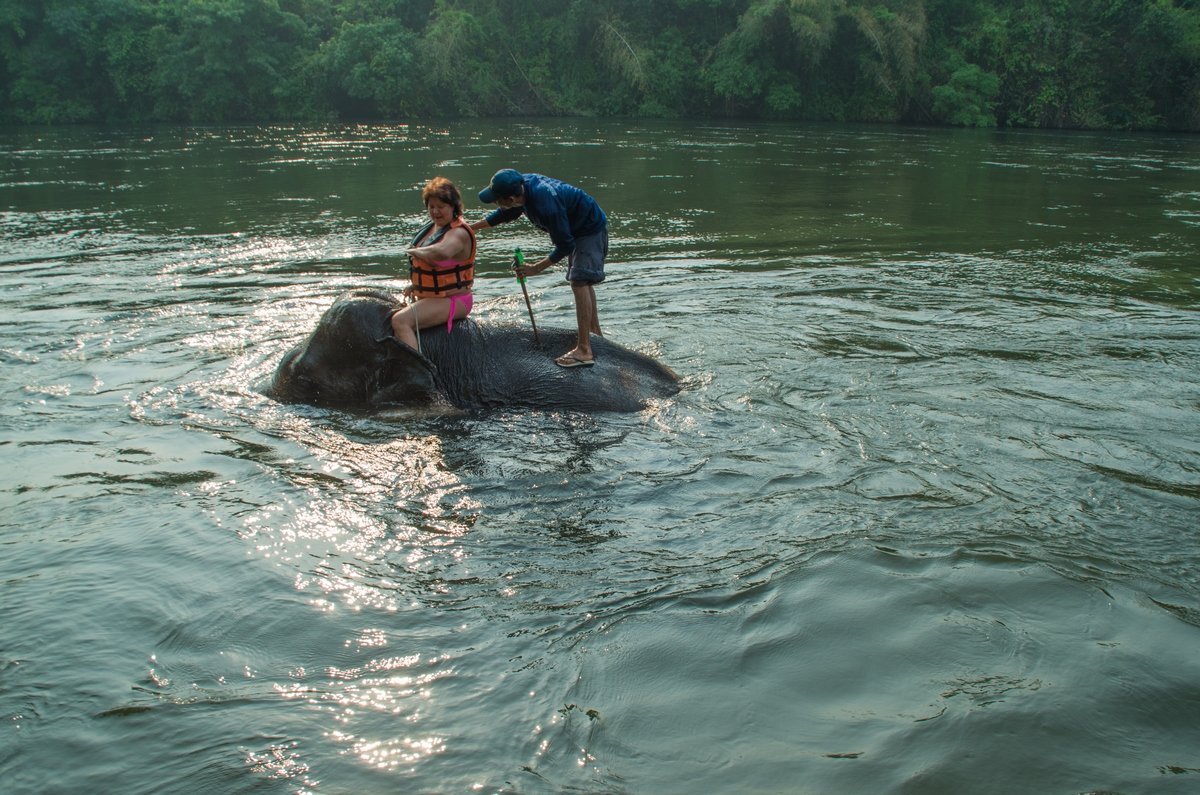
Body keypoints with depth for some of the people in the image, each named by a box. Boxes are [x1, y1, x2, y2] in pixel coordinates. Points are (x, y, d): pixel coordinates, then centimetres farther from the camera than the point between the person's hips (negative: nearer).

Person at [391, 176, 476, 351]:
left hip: (451, 300, -10)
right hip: (429, 297, 10)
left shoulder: (459, 233, -19)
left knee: (400, 321, -28)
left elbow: (442, 252, -44)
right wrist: (415, 285, 12)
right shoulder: (433, 226, 11)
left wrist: (415, 252, -25)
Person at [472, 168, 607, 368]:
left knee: (579, 282, -19)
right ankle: (595, 333, 37)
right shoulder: (525, 184, -13)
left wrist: (537, 268, -22)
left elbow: (565, 246, -29)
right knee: (583, 281, 20)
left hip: (591, 230, -10)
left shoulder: (546, 205, -39)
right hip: (577, 228, 10)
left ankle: (584, 351, -22)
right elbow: (506, 214, 9)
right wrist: (471, 228, 11)